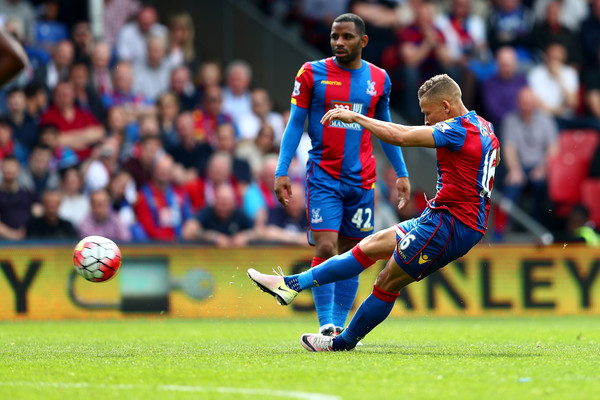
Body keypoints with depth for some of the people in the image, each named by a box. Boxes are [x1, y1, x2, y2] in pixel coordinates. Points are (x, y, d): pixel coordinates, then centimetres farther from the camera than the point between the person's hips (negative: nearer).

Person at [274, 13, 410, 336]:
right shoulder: (313, 74, 0)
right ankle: (326, 324, -13)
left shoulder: (379, 79, 7)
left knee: (351, 254, 4)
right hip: (323, 175, -3)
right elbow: (295, 124, 3)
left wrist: (401, 173, 16)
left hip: (361, 180, 3)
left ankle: (339, 326, 11)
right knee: (325, 249, -14)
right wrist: (282, 171, -4)